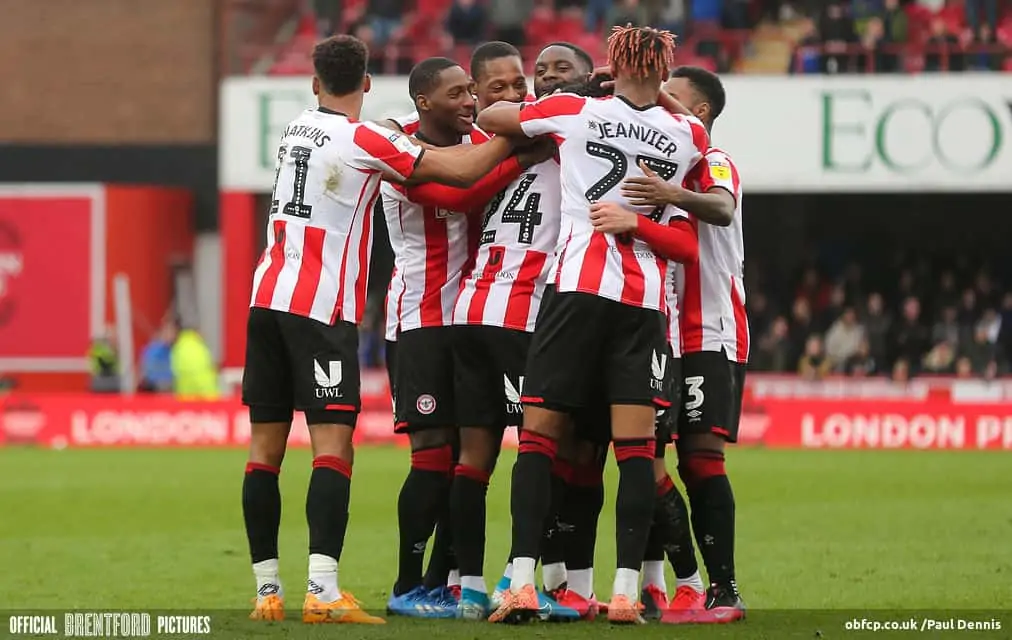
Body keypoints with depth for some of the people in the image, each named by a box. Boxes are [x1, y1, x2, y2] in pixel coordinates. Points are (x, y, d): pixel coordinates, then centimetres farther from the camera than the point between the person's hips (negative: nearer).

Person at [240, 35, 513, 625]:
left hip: (268, 296, 7)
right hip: (322, 309, -7)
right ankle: (323, 591, -22)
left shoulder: (297, 129, 13)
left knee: (266, 448, 7)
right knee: (333, 447, -10)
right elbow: (461, 173, -10)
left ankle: (268, 590, 9)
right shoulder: (365, 141, -8)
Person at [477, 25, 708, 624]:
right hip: (646, 300, 1)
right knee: (636, 445, -1)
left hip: (579, 288, -1)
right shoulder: (689, 136, 6)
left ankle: (522, 581, -9)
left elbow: (490, 118, 17)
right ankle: (626, 591, -8)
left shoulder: (575, 111, 2)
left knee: (539, 433, 2)